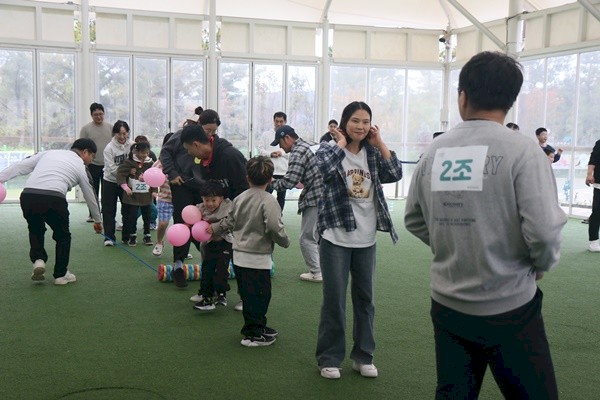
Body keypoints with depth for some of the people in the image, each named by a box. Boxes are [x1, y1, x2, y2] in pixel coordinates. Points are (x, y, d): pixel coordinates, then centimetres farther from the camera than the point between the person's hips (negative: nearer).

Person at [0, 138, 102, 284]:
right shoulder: (80, 167, 20)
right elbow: (90, 197, 30)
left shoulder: (49, 153, 27)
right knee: (62, 235, 21)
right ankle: (61, 274, 24)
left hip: (28, 194, 3)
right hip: (53, 198, -3)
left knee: (35, 230, 30)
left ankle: (38, 259, 12)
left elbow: (21, 166, 16)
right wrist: (97, 220, 43)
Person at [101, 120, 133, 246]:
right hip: (110, 182, -3)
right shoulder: (109, 148, -15)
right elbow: (112, 168, -20)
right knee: (109, 210, -2)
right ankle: (109, 237, 4)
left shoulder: (132, 145, -7)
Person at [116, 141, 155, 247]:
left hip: (146, 196, 3)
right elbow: (120, 174, -12)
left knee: (147, 216, 11)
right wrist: (126, 187, -22)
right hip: (133, 195, -3)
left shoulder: (150, 163, 2)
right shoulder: (129, 162, -9)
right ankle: (132, 237, 20)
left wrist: (154, 190, 6)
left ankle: (147, 236, 25)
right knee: (132, 216, 4)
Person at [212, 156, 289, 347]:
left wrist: (214, 229, 35)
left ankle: (258, 326, 32)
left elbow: (229, 222, 17)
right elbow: (274, 227, -23)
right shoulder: (268, 201, -14)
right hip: (258, 259, -8)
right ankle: (253, 334, 8)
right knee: (259, 296, 3)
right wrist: (285, 241, -6)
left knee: (248, 295, 17)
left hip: (239, 257, 8)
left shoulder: (239, 198, 8)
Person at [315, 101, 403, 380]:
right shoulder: (329, 148, -5)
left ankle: (363, 356, 26)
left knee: (365, 299, 12)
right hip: (336, 238, -4)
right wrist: (341, 143, -14)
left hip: (366, 239, 4)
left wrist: (379, 143, -5)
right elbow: (326, 168, -27)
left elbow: (395, 174, -7)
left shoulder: (372, 153, 7)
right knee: (334, 300, 3)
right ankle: (329, 358, 17)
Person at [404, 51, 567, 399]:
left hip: (447, 305, 5)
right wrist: (542, 265, 0)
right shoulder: (523, 150, -14)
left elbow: (415, 220, 9)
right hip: (509, 308, -4)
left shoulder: (434, 152, 1)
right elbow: (544, 230, -20)